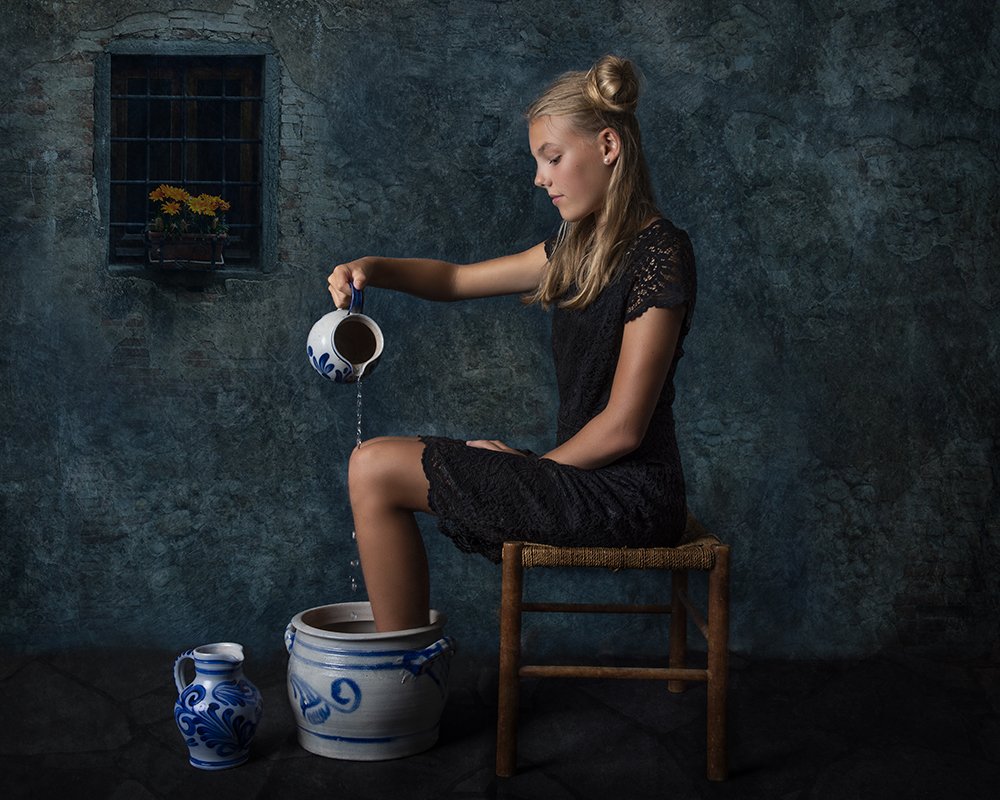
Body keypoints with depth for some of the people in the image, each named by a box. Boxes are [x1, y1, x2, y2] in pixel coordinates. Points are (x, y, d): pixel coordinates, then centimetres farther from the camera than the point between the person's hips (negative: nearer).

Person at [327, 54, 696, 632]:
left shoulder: (659, 252, -15)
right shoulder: (579, 248, 12)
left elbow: (623, 427, -18)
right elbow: (457, 280, 20)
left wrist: (538, 467, -4)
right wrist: (373, 270, 1)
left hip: (625, 497, -9)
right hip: (589, 476, 9)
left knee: (376, 469, -10)